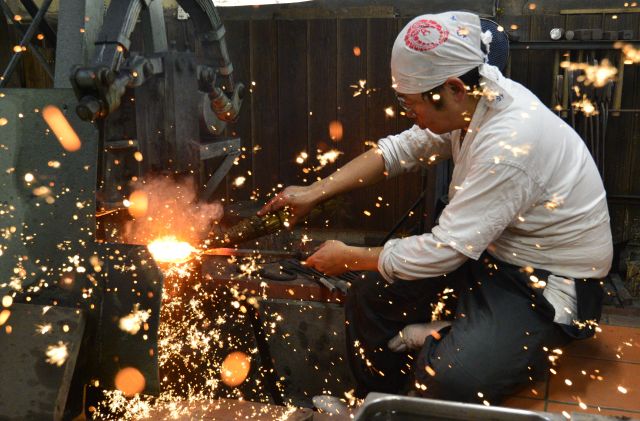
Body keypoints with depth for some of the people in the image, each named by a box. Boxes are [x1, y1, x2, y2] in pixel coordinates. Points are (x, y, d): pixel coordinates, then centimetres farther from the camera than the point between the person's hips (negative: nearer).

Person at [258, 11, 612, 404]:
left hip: (550, 286, -8)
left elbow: (443, 251, -27)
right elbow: (400, 150, 7)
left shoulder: (509, 143, -32)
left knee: (445, 380, -31)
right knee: (367, 298, 6)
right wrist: (315, 192, 0)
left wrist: (349, 258, -12)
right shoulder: (471, 99, -6)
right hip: (490, 256, 8)